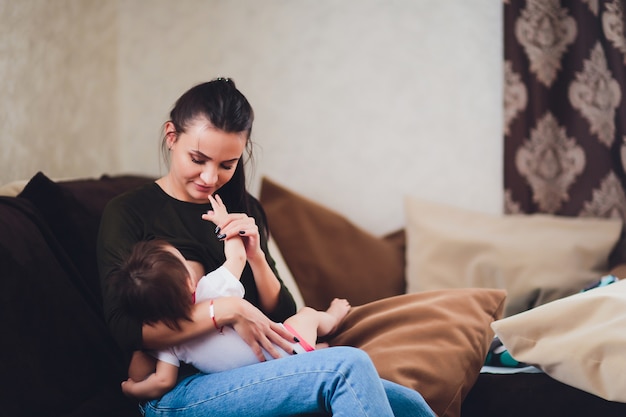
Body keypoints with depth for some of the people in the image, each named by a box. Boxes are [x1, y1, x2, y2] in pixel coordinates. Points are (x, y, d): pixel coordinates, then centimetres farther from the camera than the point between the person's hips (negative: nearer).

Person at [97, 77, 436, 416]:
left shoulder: (242, 210, 14)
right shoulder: (128, 213, -2)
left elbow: (282, 317, 14)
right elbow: (125, 330, -15)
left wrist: (255, 256, -5)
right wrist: (227, 309, -21)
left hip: (254, 371, 6)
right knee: (348, 366, -26)